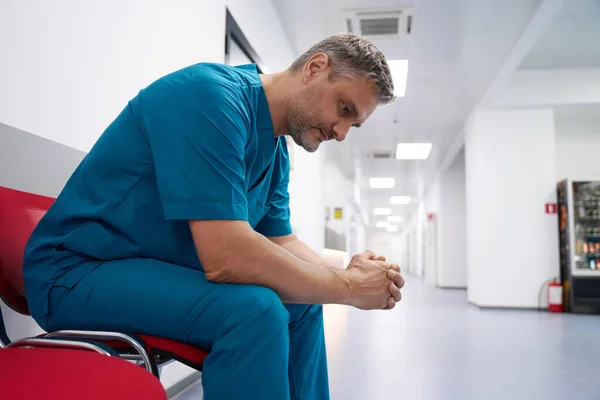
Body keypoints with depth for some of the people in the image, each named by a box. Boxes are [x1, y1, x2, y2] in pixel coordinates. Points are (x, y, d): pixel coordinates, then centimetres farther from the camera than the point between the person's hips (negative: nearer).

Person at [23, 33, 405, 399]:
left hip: (163, 270, 9)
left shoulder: (276, 150, 4)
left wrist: (347, 274, -10)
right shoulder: (211, 95, -24)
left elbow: (282, 241, 8)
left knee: (302, 305, 8)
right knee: (253, 310, -29)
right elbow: (225, 257, -32)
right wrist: (348, 287, -21)